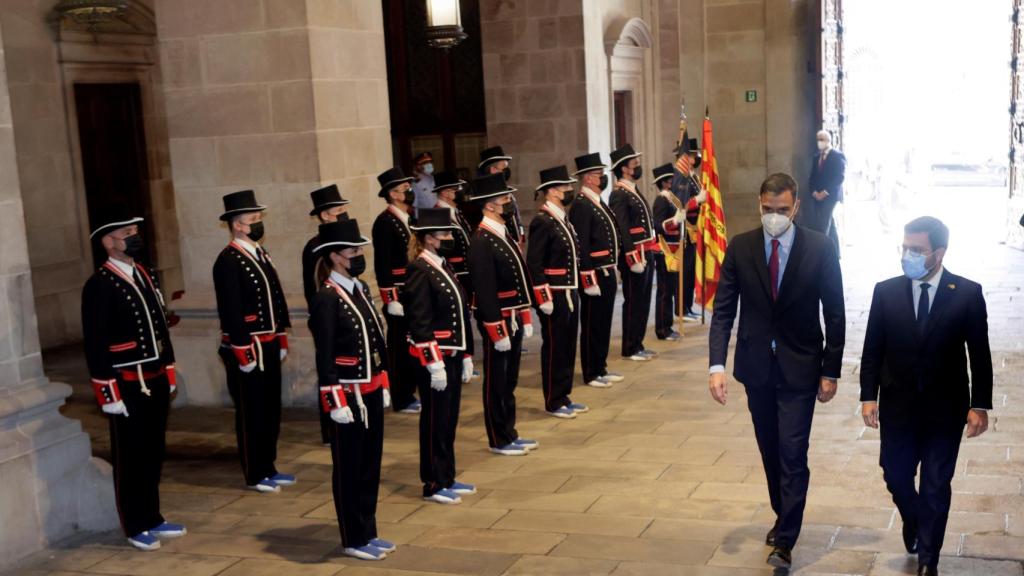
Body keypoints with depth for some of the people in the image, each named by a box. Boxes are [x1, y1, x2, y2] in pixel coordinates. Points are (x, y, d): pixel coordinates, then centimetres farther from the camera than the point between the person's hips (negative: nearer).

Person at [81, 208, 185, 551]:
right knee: (130, 458, 5)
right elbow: (94, 344, -15)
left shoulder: (146, 275, 11)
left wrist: (169, 373, 17)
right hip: (127, 387, -7)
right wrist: (109, 394, -16)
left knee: (153, 454, 15)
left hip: (156, 383, 7)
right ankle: (135, 528, 17)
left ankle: (152, 519, 28)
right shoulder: (99, 286, -13)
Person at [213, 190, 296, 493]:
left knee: (271, 409, 15)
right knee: (251, 413, 3)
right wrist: (244, 353, -19)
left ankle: (268, 468, 27)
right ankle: (255, 476, 14)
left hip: (270, 346, 8)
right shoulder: (228, 261, -16)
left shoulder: (260, 253, 12)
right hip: (248, 349, -8)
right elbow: (231, 312, -19)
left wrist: (282, 340, 15)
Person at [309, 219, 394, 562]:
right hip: (348, 397, -8)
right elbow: (325, 358, -18)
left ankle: (368, 532, 28)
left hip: (372, 393, 8)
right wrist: (336, 402, -18)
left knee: (370, 466, 15)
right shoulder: (326, 299, -16)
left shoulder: (361, 289, 10)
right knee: (349, 470, 5)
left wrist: (383, 384, 17)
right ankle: (353, 540, 16)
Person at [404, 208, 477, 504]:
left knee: (449, 419, 15)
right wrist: (434, 364, -20)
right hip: (435, 359, -9)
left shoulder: (443, 266, 13)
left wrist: (466, 357, 16)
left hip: (453, 357, 9)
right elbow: (420, 324, -19)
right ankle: (433, 485, 12)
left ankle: (447, 478, 26)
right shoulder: (420, 272, -15)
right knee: (435, 421, 1)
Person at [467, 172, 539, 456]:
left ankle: (510, 433, 27)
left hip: (514, 321, 9)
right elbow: (485, 292, -21)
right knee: (497, 383, 4)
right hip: (498, 323, -9)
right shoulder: (481, 242, -18)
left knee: (509, 380, 17)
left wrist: (526, 319, 15)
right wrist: (498, 332, -20)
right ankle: (499, 440, 15)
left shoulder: (503, 234, 11)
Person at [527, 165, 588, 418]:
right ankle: (554, 403, 12)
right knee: (554, 348, 1)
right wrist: (543, 299, -20)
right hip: (554, 297, -9)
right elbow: (534, 264, -19)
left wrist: (574, 292, 15)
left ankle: (564, 397, 25)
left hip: (570, 295, 9)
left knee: (568, 347, 15)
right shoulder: (542, 222, -16)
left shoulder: (562, 219, 12)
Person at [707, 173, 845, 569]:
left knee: (792, 454, -5)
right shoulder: (740, 248, -4)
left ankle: (784, 543, 4)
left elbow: (834, 314, -3)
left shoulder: (820, 248, -8)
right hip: (756, 366, 3)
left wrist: (830, 371, -5)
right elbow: (723, 310, -3)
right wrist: (717, 365, -13)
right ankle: (783, 517, 36)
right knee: (770, 451, 16)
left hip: (799, 368, -3)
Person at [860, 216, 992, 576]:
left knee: (936, 486, 8)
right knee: (896, 477, 11)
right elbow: (873, 349, 1)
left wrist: (980, 405, -6)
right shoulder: (886, 291, -4)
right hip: (898, 405, 2)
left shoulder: (967, 293, -8)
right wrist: (868, 396, -5)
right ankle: (914, 520, 44)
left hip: (946, 408, -1)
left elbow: (980, 354, -4)